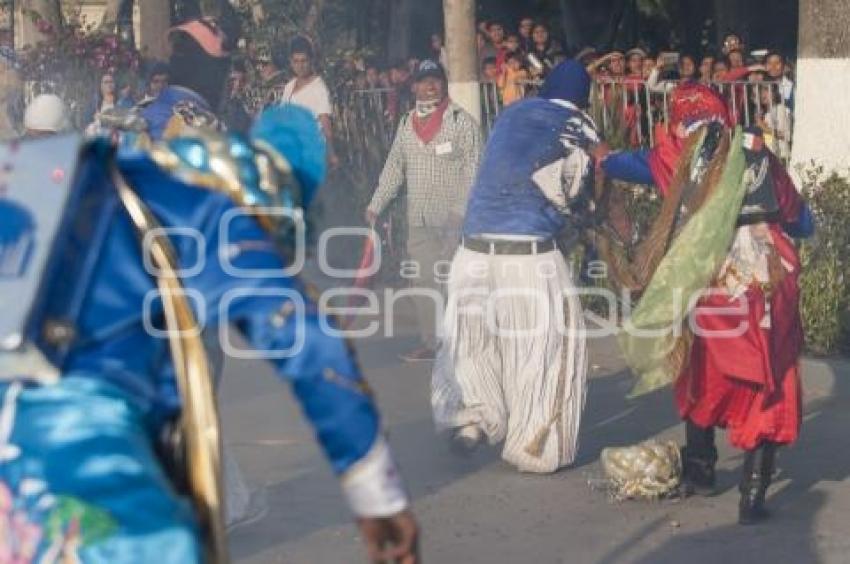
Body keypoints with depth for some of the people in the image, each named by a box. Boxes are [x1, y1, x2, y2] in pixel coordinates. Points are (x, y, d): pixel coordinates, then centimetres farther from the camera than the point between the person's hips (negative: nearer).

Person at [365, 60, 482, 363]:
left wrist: (462, 209, -16)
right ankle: (429, 342, 13)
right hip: (419, 219, 5)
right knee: (423, 280, 6)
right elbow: (394, 167, 19)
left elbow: (472, 168, -8)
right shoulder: (407, 123, 14)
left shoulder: (461, 120, -4)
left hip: (454, 218, -5)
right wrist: (376, 204, 13)